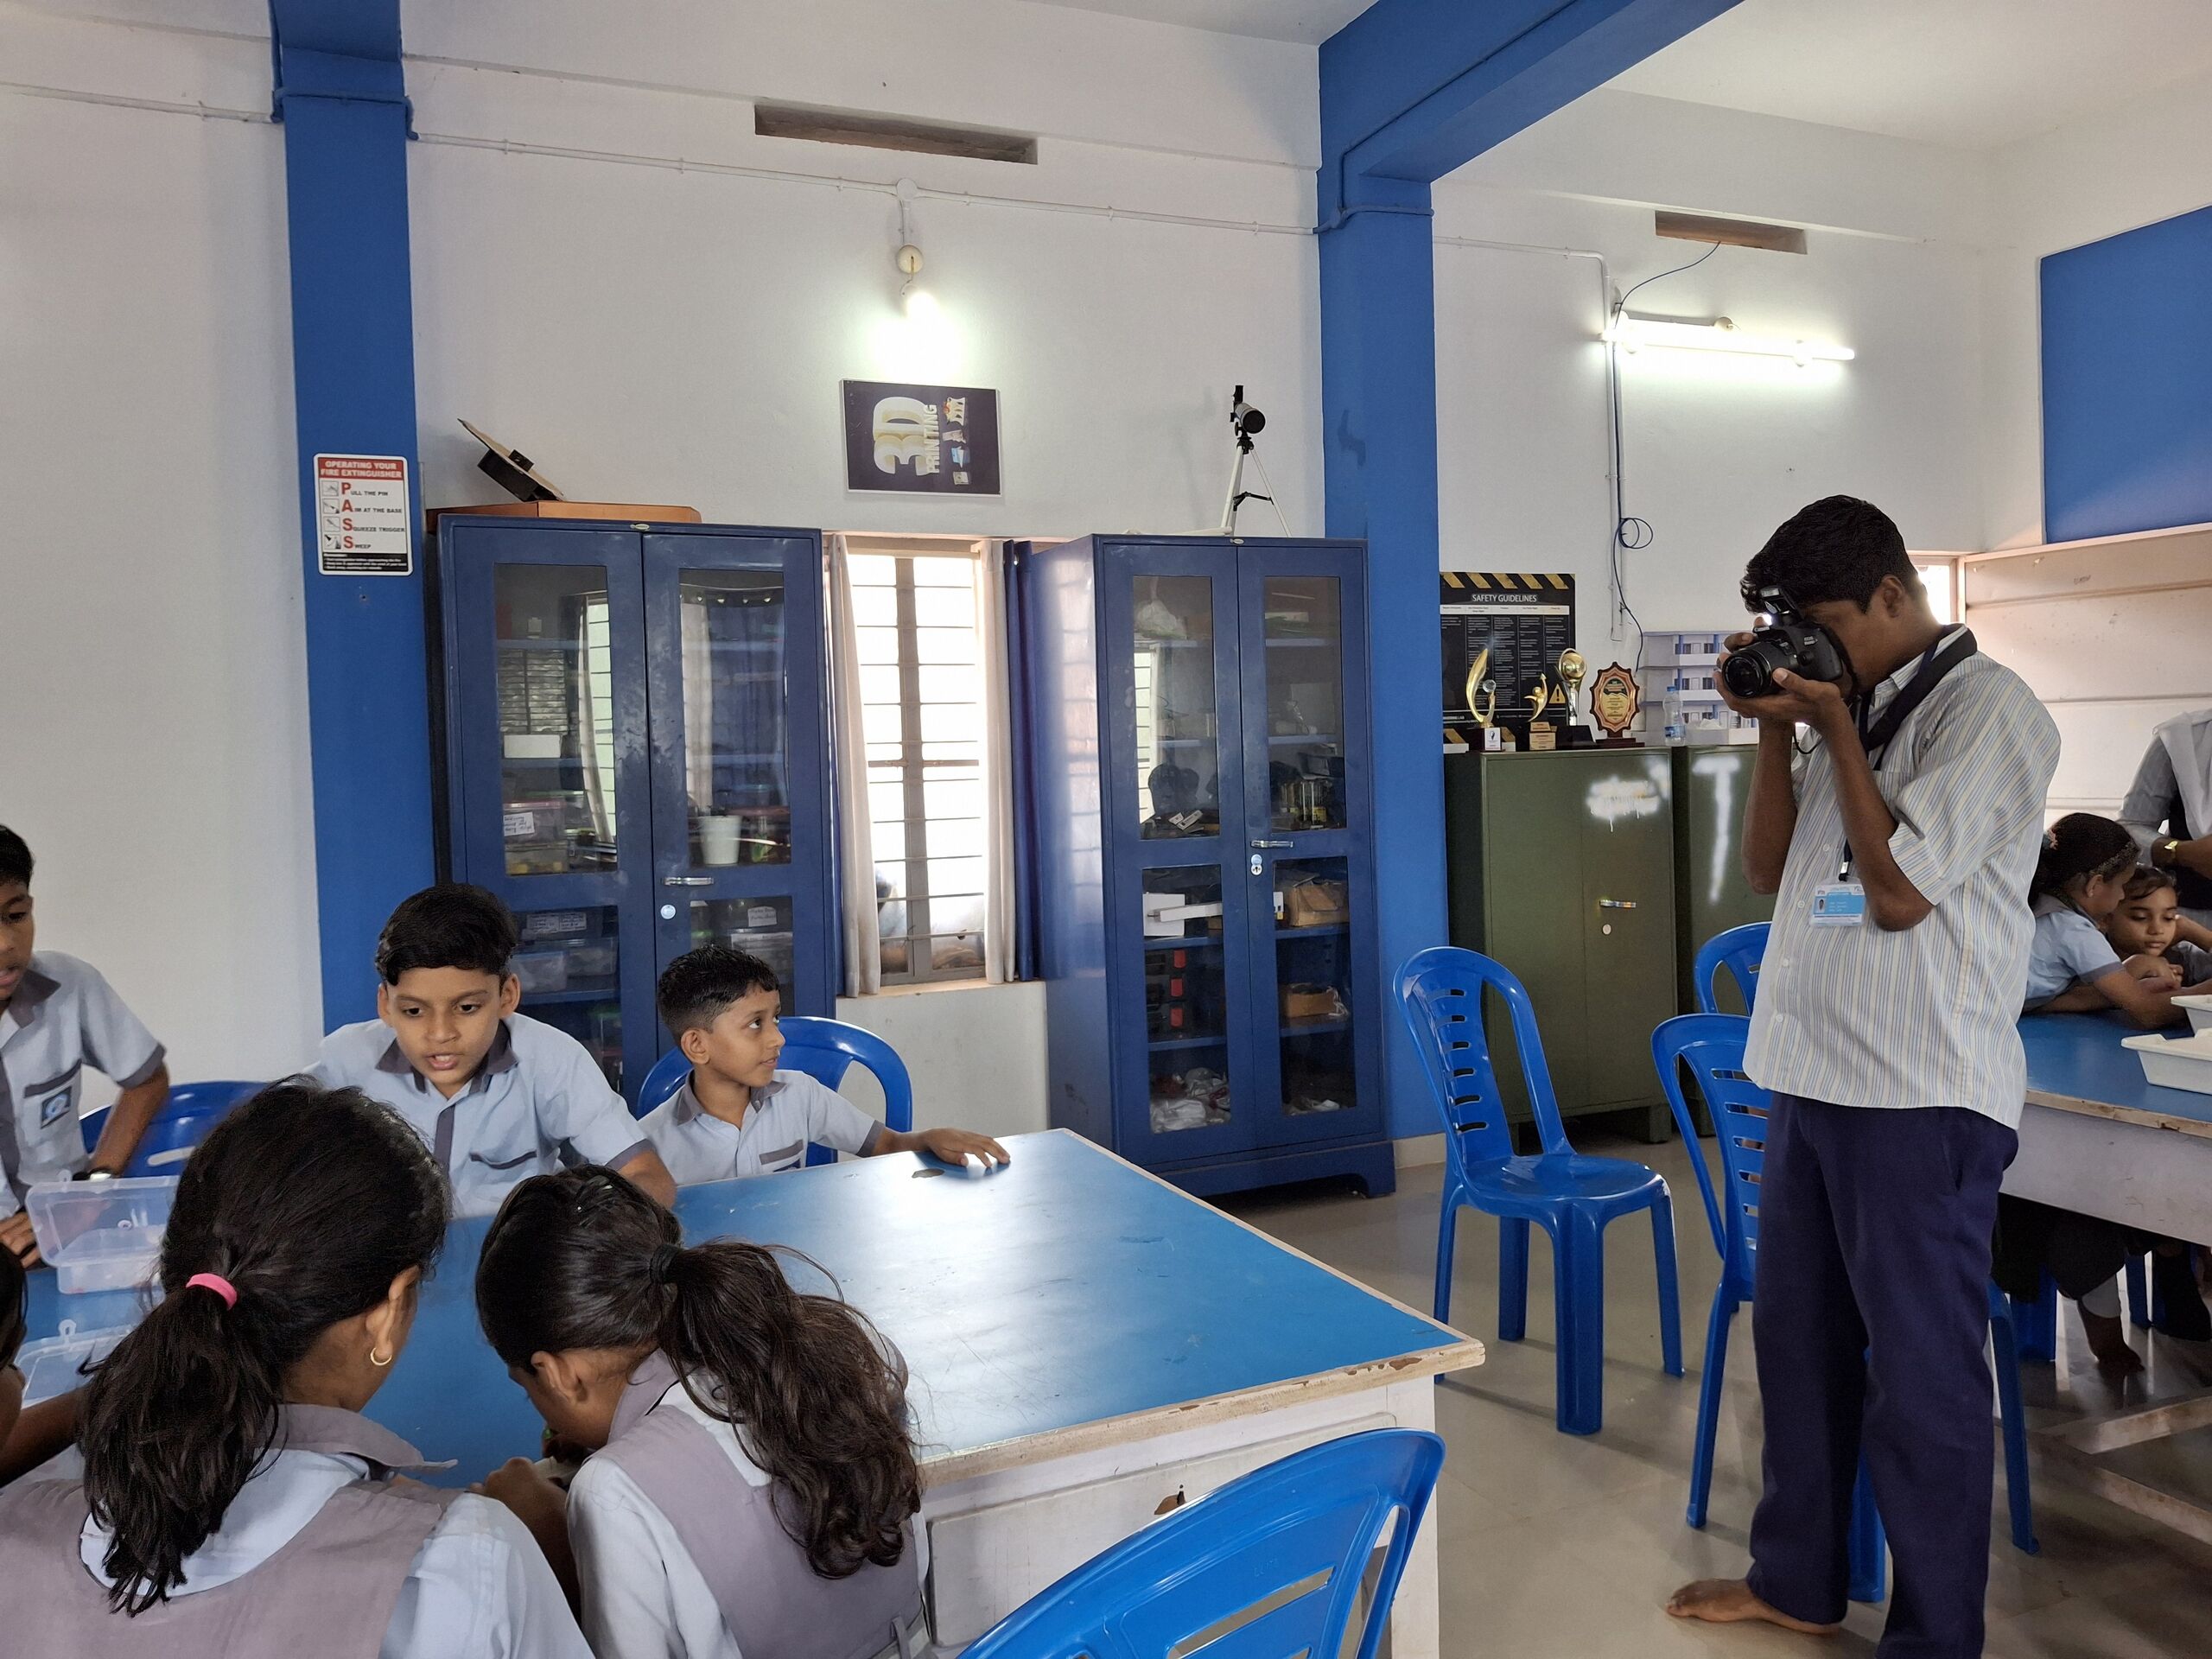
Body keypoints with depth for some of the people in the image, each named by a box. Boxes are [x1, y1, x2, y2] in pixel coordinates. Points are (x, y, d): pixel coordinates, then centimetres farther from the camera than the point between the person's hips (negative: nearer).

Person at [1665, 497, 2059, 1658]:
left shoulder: (1987, 709, -10)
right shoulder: (1851, 706, 13)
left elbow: (1900, 889, -17)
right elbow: (1769, 868, 13)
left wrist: (1835, 729, -11)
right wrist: (1776, 732, 2)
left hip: (1918, 1096, -8)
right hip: (1810, 1075, 8)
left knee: (1922, 1373, 4)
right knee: (1800, 1341, 18)